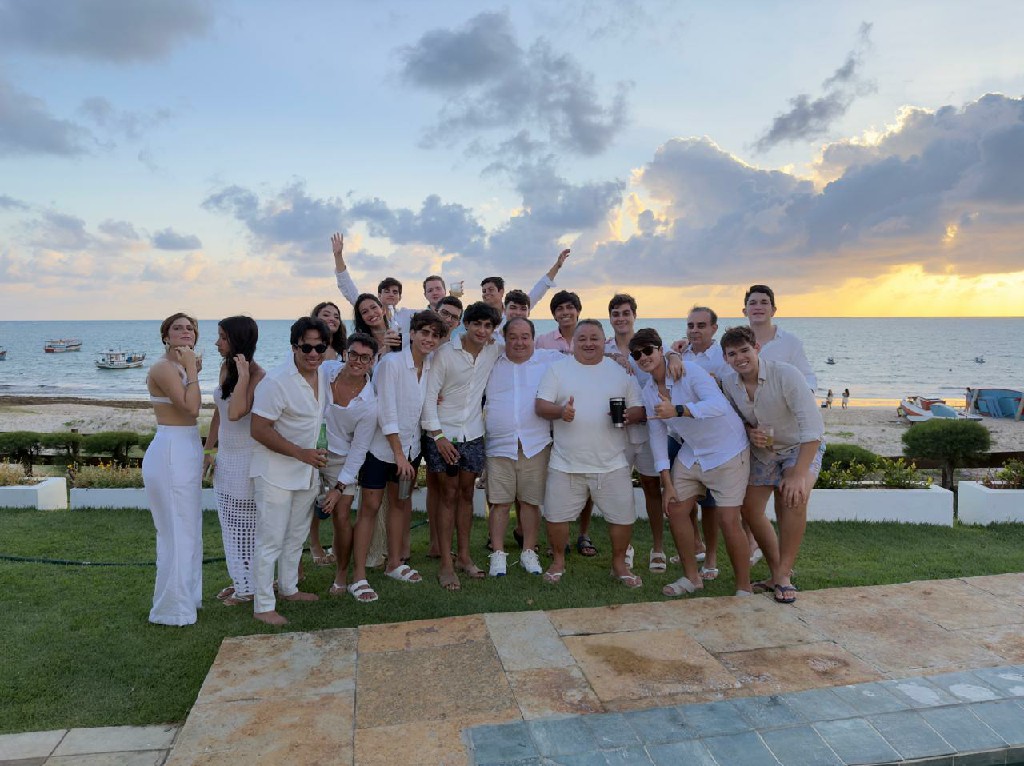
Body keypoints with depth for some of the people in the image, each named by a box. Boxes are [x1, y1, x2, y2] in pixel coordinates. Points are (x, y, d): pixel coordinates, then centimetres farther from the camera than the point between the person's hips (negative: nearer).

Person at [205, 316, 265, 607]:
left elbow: (236, 412, -33)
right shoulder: (225, 368, 5)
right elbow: (219, 412, 13)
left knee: (247, 525, 5)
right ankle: (239, 580, 32)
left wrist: (243, 375, -30)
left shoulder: (257, 375, -19)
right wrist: (209, 450, 15)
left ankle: (250, 588, 20)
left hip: (247, 458, -8)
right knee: (230, 525, 17)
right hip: (226, 455, 8)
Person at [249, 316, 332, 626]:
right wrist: (301, 453, -25)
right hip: (276, 472, -8)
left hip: (307, 471, 8)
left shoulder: (324, 374, 0)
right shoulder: (277, 381, -23)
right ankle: (263, 606, 11)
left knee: (296, 535, 20)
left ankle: (288, 588, 38)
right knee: (270, 540, -1)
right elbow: (259, 429, -22)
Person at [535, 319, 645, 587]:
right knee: (556, 515, 6)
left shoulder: (621, 371, 8)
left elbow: (639, 409, 8)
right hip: (566, 462, -1)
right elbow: (540, 405, -3)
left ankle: (619, 563, 27)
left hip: (611, 463, 1)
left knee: (623, 517, 4)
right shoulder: (558, 369, 4)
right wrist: (560, 411, -24)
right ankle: (558, 561, 30)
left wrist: (629, 415, -15)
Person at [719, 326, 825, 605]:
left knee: (793, 499, -29)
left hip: (802, 447, -5)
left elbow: (813, 427, -32)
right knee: (750, 509, 1)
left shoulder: (786, 375, -29)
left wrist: (799, 475, -37)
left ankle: (783, 575, -13)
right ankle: (777, 573, 20)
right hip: (762, 450, 6)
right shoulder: (729, 383, -12)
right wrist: (750, 431, -17)